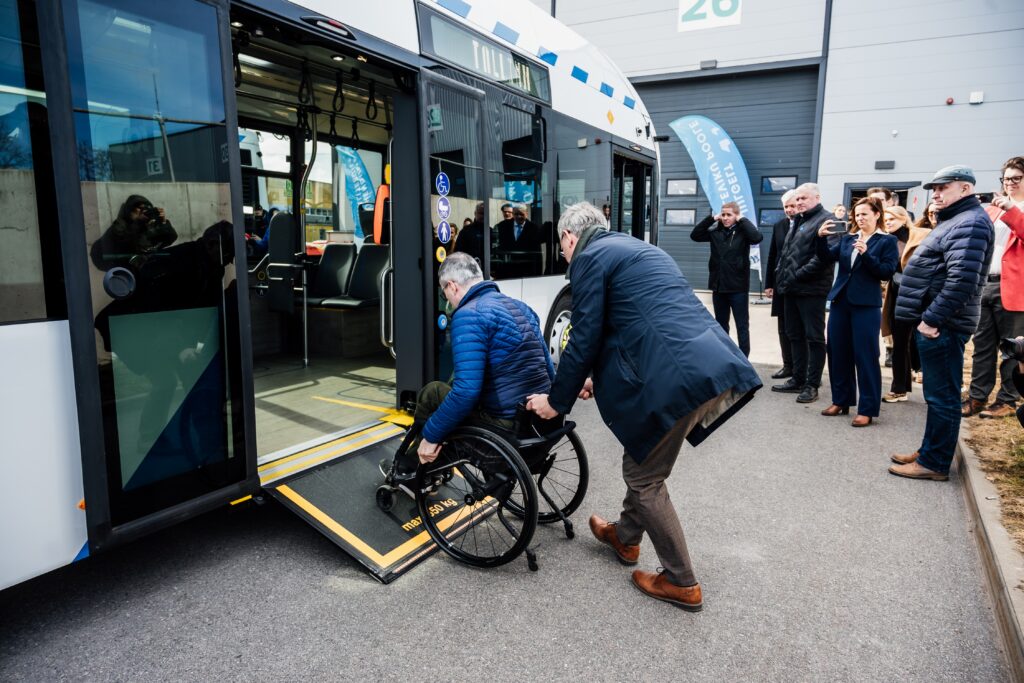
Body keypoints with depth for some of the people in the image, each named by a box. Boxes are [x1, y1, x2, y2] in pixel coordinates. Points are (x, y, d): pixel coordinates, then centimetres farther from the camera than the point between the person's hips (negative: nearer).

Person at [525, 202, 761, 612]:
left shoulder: (589, 258, 0)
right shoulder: (635, 248, 27)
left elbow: (584, 337, -3)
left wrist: (557, 400, 9)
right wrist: (598, 377, 37)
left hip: (678, 375, -9)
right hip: (712, 363, 9)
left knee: (643, 476, 9)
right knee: (642, 459, 26)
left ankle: (681, 583, 22)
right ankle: (626, 536, 46)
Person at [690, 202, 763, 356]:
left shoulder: (742, 232, -6)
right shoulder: (715, 231, 5)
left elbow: (757, 237, -24)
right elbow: (695, 235, 1)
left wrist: (742, 220, -14)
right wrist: (711, 219, -4)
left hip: (738, 287, -4)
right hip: (718, 286, 5)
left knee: (742, 326, 3)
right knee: (720, 325, 15)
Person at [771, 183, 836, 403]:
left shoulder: (825, 220, -8)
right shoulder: (798, 221, 20)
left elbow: (823, 256, -19)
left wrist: (798, 276, -18)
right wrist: (782, 276, 9)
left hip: (811, 290, -9)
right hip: (792, 289, 9)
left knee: (814, 337, -1)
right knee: (795, 336, 14)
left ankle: (812, 385, 4)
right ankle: (798, 379, 23)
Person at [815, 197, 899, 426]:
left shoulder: (887, 241, 0)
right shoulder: (846, 239, 12)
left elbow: (887, 272, -10)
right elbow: (828, 256, -1)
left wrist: (866, 254, -21)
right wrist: (822, 238, -16)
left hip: (866, 305, -5)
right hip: (840, 301, 5)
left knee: (865, 357, -2)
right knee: (838, 353, 10)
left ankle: (867, 409, 5)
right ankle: (841, 401, 23)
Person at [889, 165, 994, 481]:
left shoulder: (969, 223, -14)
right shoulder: (955, 221, 21)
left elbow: (961, 280, -26)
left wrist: (932, 318, -23)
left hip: (942, 324, -11)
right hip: (935, 321, 11)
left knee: (942, 396, -4)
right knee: (938, 394, 16)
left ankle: (934, 463, 3)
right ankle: (929, 451, 26)